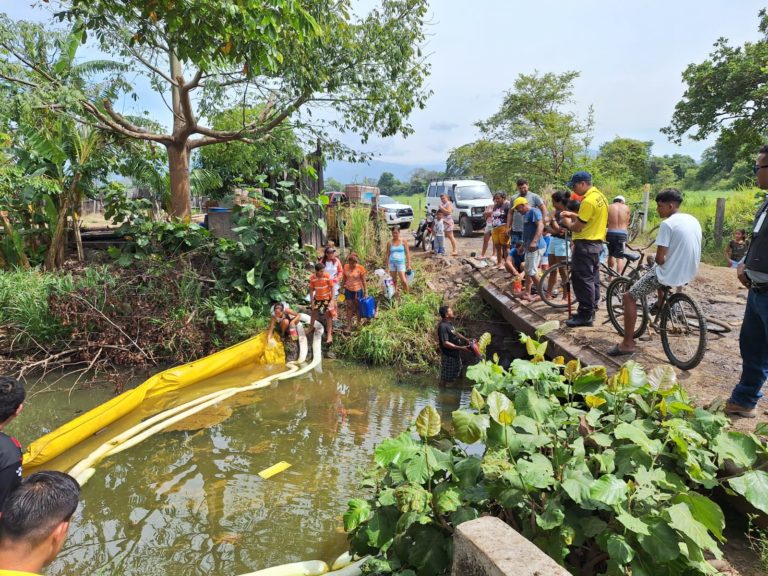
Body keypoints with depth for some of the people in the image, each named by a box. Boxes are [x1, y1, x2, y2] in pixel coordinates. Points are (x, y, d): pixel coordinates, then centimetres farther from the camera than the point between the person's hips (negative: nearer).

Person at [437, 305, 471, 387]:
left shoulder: (449, 323, 3)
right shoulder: (443, 326, -27)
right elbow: (445, 343, -31)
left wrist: (466, 340, 11)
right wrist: (461, 348, -30)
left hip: (455, 353, 10)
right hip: (448, 355, -10)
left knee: (454, 374, 26)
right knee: (446, 378, 5)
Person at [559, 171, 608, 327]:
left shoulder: (588, 200, -20)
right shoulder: (600, 196, 11)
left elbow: (577, 227, -19)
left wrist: (567, 222, 0)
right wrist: (573, 215, 13)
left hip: (585, 244, -10)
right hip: (596, 242, 10)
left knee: (582, 279, -6)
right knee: (592, 278, 15)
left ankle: (585, 315, -3)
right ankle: (591, 311, 23)